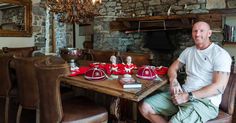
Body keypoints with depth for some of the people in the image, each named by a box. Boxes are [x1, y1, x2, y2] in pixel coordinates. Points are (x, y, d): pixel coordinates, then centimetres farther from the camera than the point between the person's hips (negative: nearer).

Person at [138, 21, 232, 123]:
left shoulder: (220, 54, -6)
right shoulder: (188, 51, 15)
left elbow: (219, 87, -14)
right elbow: (173, 68, 19)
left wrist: (188, 96, -20)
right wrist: (173, 81, -6)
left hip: (206, 101, -6)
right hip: (183, 95, 6)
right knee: (145, 107, -11)